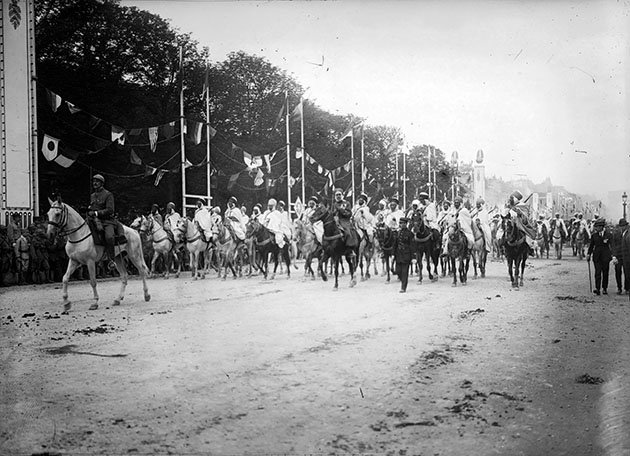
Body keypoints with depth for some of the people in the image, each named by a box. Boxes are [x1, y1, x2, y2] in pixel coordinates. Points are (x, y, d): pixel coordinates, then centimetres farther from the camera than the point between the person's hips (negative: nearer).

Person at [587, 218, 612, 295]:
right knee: (597, 272, -8)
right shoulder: (594, 235, 6)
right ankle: (597, 288, -13)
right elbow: (591, 246, 10)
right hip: (597, 256, 1)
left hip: (605, 257, -1)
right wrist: (588, 254, 0)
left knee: (605, 273, 6)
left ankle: (604, 288, 16)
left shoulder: (608, 235, 1)